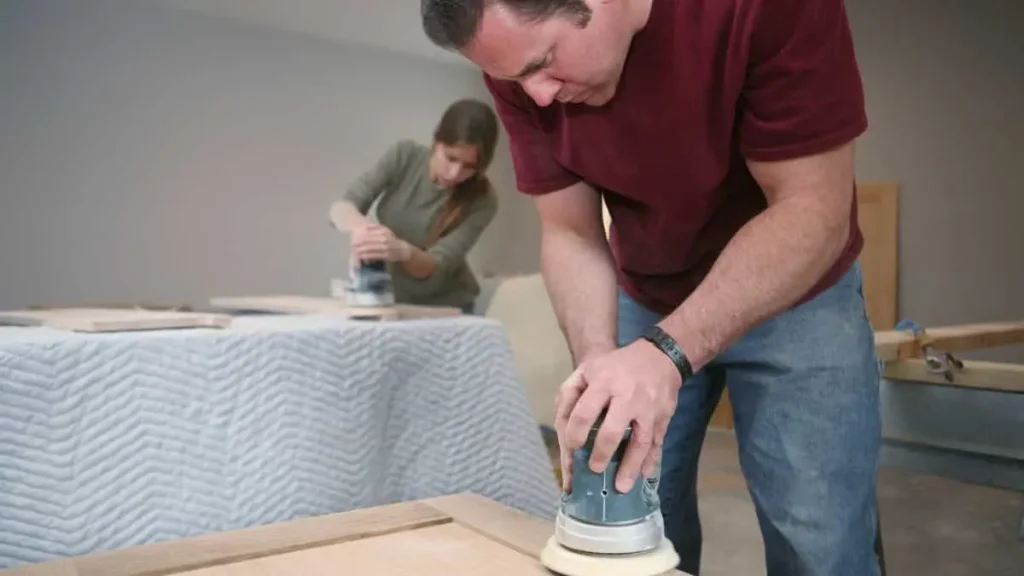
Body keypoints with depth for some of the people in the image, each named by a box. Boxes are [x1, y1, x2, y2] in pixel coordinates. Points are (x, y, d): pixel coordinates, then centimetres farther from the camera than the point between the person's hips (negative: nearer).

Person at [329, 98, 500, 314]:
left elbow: (436, 268, -24)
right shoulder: (405, 155, -13)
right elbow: (342, 206, -16)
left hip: (444, 308, -2)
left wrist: (402, 251, -45)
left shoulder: (481, 201, -19)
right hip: (387, 300, 2)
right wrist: (359, 226, -38)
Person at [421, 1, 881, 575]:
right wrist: (598, 363, -29)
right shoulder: (518, 50, -17)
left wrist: (667, 352, -38)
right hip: (644, 301, 3)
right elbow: (570, 234, -11)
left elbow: (813, 208, -27)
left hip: (797, 294, -2)